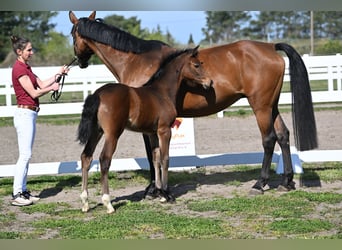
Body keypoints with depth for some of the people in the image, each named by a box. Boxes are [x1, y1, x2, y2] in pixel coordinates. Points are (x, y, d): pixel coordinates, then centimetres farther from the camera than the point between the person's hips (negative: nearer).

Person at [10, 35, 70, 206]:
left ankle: (23, 191, 16)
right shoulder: (19, 69, -15)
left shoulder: (26, 68, 15)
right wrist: (52, 88, -4)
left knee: (26, 155, 11)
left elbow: (42, 84, 17)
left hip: (29, 114, 10)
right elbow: (34, 93, -17)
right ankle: (17, 195, -8)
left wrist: (58, 74, 13)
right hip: (24, 113, -10)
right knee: (25, 155, -10)